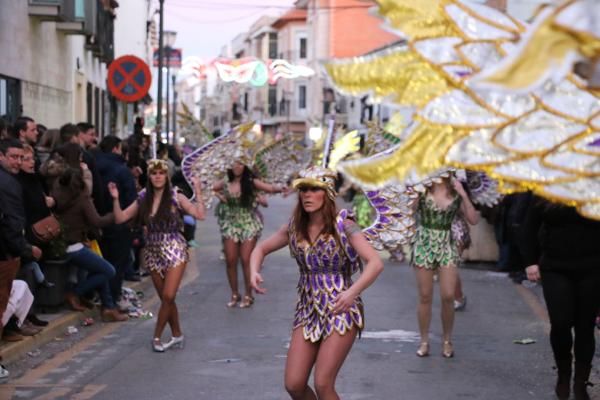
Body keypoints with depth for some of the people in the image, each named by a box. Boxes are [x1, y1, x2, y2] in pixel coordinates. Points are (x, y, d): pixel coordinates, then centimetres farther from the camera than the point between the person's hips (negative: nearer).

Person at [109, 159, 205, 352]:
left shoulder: (176, 197, -4)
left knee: (168, 296, -11)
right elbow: (120, 218, 3)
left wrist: (198, 193, -16)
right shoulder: (143, 200, 5)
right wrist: (115, 199, -9)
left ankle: (157, 336, 3)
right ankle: (177, 334, 24)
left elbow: (200, 215, -12)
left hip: (174, 251, -4)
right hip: (153, 251, 4)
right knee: (166, 298, 9)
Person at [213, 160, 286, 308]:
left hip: (248, 225, -3)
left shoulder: (250, 183, -6)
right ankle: (234, 294, 17)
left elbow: (270, 188, -15)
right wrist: (218, 195, 2)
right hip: (230, 225, 3)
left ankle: (248, 295, 8)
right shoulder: (224, 184, 3)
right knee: (230, 261, 2)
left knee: (246, 260, -5)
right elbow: (211, 188, 20)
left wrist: (280, 188, -34)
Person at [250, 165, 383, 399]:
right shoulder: (295, 227, 2)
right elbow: (261, 249, 14)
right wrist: (254, 272, -8)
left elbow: (376, 263, -22)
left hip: (341, 310, -5)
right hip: (308, 310, 5)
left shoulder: (343, 225, -13)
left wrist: (352, 292, -37)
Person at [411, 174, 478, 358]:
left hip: (447, 246, 1)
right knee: (425, 297, 3)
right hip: (424, 245, -1)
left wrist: (464, 195, -9)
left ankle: (447, 341, 12)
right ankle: (424, 341, 15)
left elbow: (473, 220, -3)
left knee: (448, 296, -5)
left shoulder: (456, 193, 3)